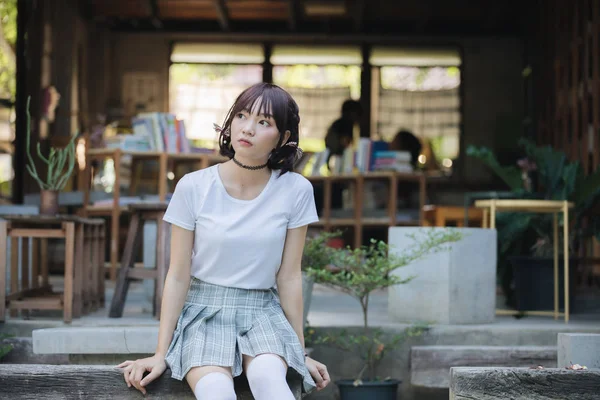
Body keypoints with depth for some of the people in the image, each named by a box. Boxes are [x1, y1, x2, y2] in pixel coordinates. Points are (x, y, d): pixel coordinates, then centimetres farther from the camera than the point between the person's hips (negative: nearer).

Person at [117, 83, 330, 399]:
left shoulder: (295, 191, -3)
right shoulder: (193, 187, -5)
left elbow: (289, 277, 2)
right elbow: (178, 276, -2)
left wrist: (300, 351, 4)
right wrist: (161, 354, -4)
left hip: (262, 313, 1)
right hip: (205, 312, -1)